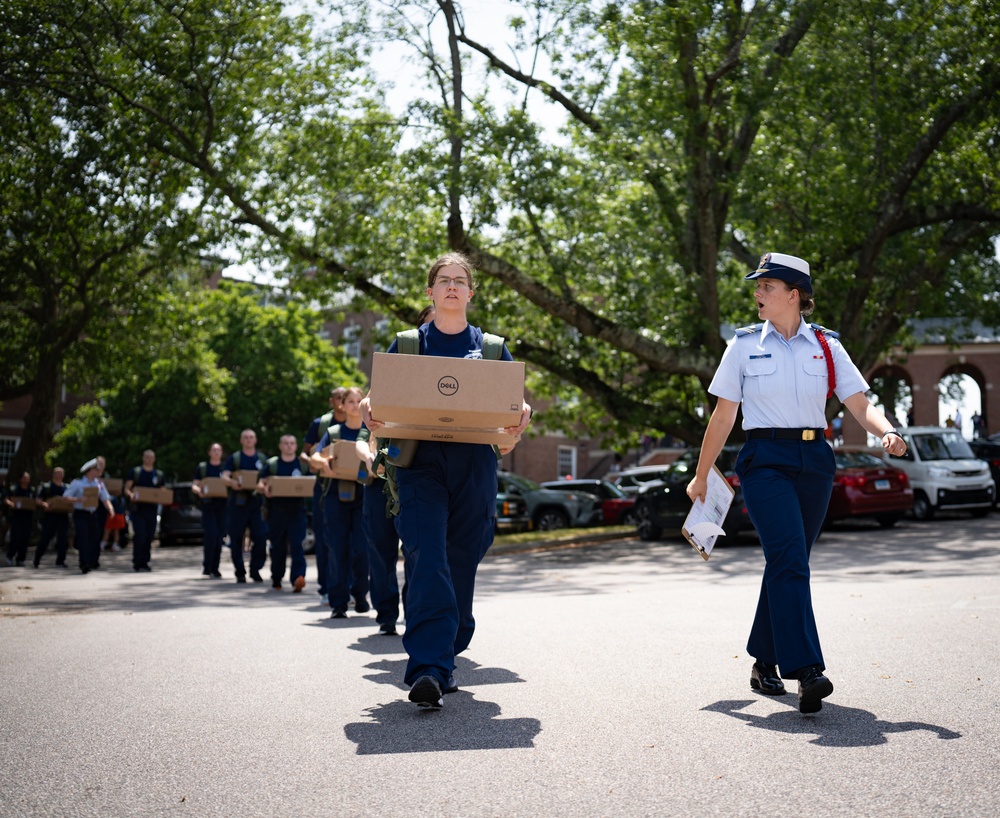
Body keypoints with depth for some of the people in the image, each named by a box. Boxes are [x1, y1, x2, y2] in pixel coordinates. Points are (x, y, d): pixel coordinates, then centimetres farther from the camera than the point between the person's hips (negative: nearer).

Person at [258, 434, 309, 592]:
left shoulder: (304, 464, 9)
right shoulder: (271, 464, 8)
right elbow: (260, 484, 6)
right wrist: (264, 489, -17)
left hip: (297, 509, -1)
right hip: (277, 510, 1)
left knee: (296, 545, -12)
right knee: (278, 546, 8)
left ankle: (298, 578, -23)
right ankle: (276, 579, 22)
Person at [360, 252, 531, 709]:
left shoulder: (491, 346, 15)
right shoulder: (406, 344, 13)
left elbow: (515, 403, 13)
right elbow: (380, 398, 11)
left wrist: (521, 414, -11)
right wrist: (368, 410, -13)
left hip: (474, 466, 2)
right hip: (420, 461, -2)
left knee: (462, 563, 4)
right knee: (426, 559, -17)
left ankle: (445, 659, 19)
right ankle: (427, 669, -23)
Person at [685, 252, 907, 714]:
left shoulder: (826, 345, 8)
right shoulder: (745, 344, 5)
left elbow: (860, 404, 4)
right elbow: (723, 416, 7)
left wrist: (887, 432, -17)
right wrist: (701, 476, 9)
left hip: (814, 461, 3)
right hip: (765, 459, -2)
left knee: (786, 563, 8)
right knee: (790, 562, -17)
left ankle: (764, 662, 22)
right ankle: (806, 672, -24)